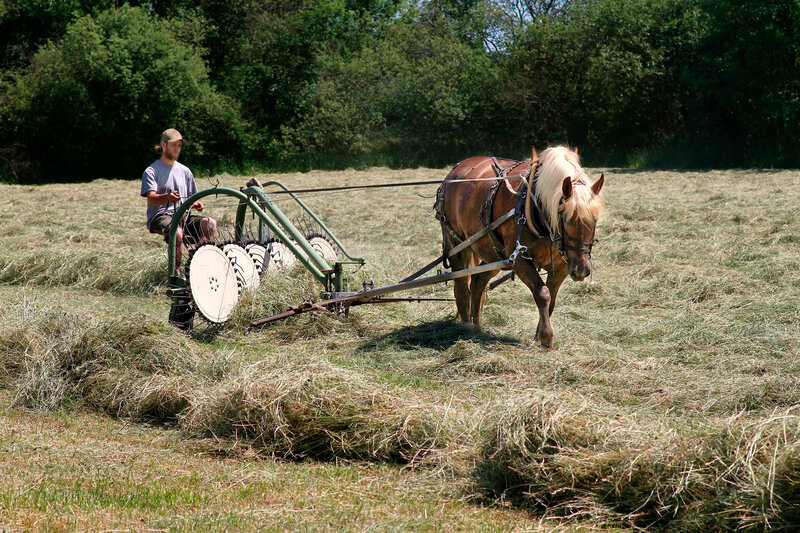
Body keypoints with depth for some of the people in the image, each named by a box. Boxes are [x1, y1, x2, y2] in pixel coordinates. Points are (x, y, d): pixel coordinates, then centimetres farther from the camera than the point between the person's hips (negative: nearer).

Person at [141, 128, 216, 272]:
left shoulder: (184, 171, 21)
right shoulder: (151, 171, 2)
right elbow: (151, 199, -12)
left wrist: (196, 204, 0)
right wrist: (168, 197, -34)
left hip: (183, 215, 5)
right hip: (160, 216, -5)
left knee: (210, 223, -24)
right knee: (177, 232, -39)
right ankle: (174, 272, -26)